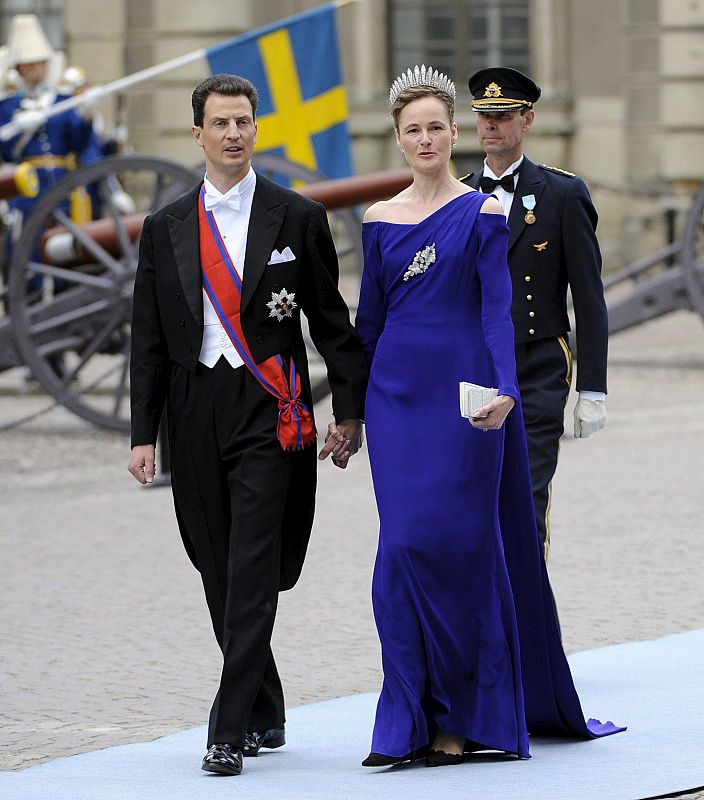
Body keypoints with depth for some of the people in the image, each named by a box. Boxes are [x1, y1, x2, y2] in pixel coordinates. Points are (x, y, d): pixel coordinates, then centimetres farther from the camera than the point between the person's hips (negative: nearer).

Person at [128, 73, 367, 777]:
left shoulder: (297, 218, 3)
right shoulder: (165, 229, 10)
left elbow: (331, 321, 6)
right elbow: (149, 339, 10)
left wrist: (350, 409, 1)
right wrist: (143, 434, 4)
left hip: (268, 410, -4)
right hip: (195, 414, 4)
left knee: (252, 573, -11)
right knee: (219, 574, 9)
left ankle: (230, 732, -13)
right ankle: (265, 717, 23)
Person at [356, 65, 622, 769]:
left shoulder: (483, 213, -1)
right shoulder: (380, 221, 10)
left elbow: (498, 310, -9)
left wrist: (504, 390, -24)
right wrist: (352, 407, 15)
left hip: (464, 394, -3)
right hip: (396, 395, 3)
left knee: (461, 545, -3)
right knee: (404, 548, -3)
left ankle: (465, 716, 8)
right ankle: (408, 721, 2)